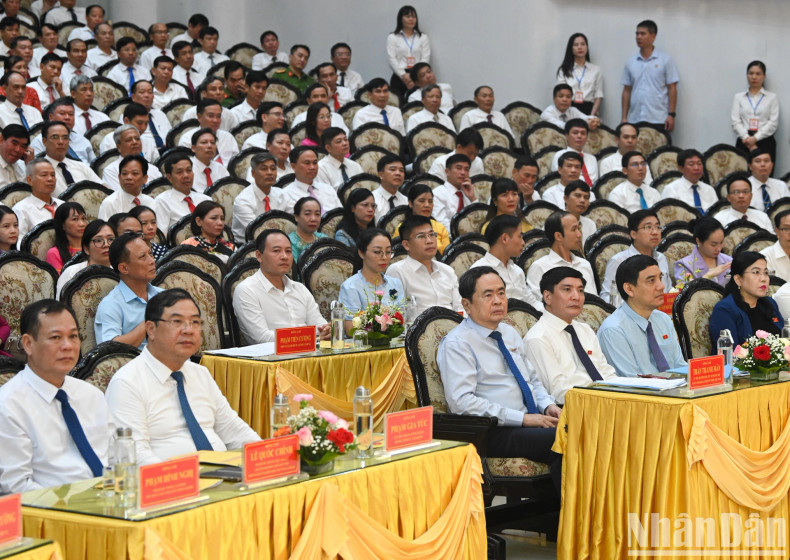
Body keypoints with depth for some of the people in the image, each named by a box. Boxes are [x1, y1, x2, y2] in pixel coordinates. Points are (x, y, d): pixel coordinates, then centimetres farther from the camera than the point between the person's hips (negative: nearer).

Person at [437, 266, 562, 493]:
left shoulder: (509, 333, 20)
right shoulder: (456, 344, -5)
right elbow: (462, 402, -16)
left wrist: (548, 405, 5)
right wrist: (523, 419, -18)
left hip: (533, 420, 7)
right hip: (496, 433, -7)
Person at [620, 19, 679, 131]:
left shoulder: (665, 60, 2)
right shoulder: (630, 62, 11)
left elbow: (672, 89, 1)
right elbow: (627, 91, 14)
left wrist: (671, 115, -6)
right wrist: (624, 118, 9)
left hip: (658, 121, -3)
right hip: (634, 121, 3)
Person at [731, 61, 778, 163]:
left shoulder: (772, 97, 9)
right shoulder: (739, 97, 13)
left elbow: (773, 122, 0)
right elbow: (735, 121, 4)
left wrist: (755, 138, -12)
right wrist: (747, 139, -11)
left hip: (765, 141, -1)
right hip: (743, 142, 1)